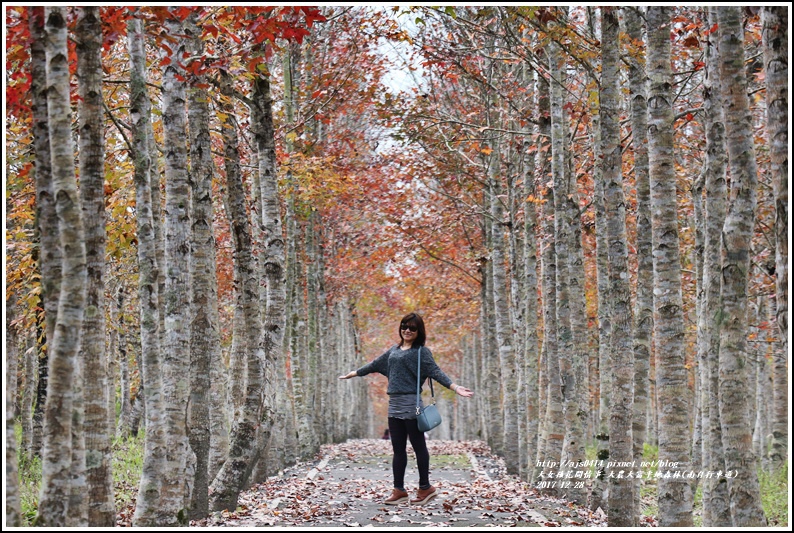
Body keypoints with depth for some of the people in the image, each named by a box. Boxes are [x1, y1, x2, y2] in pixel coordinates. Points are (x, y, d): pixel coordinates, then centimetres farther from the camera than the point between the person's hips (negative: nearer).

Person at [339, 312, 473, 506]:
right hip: (394, 404, 7)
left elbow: (435, 372, -13)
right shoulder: (394, 350, 17)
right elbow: (376, 364, 28)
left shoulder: (421, 351, -2)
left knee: (418, 446, 1)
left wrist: (455, 387, -27)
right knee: (398, 449, 8)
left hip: (411, 404, -7)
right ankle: (399, 490, 12)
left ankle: (425, 488, 9)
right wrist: (354, 373, 37)